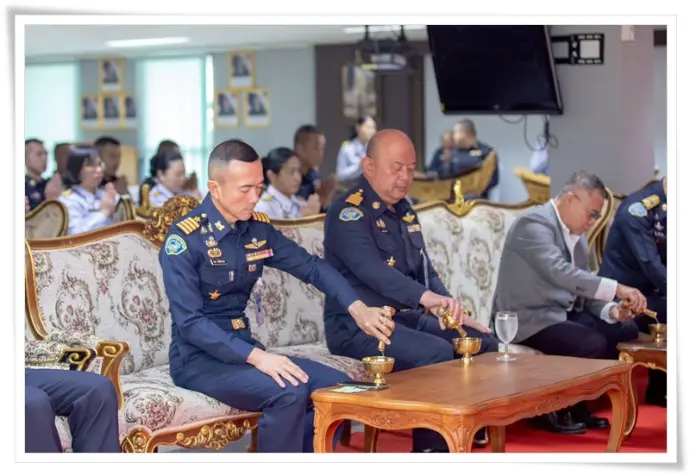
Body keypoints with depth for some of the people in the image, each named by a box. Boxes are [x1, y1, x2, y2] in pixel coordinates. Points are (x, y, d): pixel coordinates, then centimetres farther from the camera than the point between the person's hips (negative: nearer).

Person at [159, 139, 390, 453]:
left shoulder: (259, 229, 4)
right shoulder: (184, 238, -16)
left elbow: (311, 267, 10)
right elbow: (189, 322, -22)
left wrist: (357, 308, -8)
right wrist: (256, 356, -31)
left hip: (244, 350, 7)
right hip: (198, 359, -7)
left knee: (336, 386, -7)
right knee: (289, 392, -29)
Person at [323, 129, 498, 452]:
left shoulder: (405, 212, 14)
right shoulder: (348, 214, -15)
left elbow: (425, 271, 20)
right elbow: (372, 270, -32)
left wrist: (451, 309, 1)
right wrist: (426, 298, -47)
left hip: (407, 317, 9)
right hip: (359, 326, -9)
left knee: (483, 342, -4)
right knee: (438, 353, -30)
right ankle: (431, 451, -18)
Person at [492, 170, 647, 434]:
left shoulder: (576, 235, 11)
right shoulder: (534, 224, -17)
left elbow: (583, 287, 12)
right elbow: (561, 273, -31)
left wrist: (612, 310, -9)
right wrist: (617, 289, -34)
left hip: (563, 312, 10)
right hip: (529, 319, -9)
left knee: (626, 329, 0)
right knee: (594, 344, -26)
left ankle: (578, 406, 9)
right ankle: (551, 411, -5)